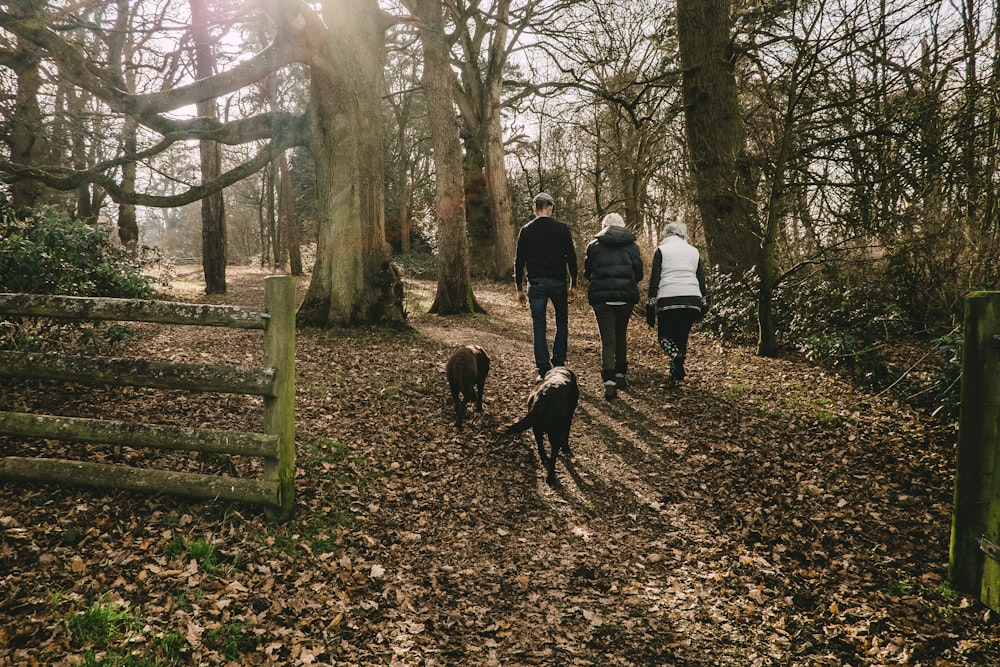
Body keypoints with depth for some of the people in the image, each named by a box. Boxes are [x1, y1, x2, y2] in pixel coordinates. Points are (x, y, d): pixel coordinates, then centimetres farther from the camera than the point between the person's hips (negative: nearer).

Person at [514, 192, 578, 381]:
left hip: (536, 284, 1)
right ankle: (558, 363, 12)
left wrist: (519, 289, 8)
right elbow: (571, 257, -4)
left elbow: (519, 261, 2)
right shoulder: (561, 228, -2)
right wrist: (573, 285, 2)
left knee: (539, 326, 5)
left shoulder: (526, 230, 2)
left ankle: (543, 370, 2)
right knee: (562, 322, 16)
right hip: (558, 283, -1)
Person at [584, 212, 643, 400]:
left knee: (607, 340, -2)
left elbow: (587, 273, 10)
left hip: (601, 298, -2)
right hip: (626, 297, 2)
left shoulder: (594, 245, 3)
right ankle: (620, 374, 28)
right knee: (621, 335, 20)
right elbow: (638, 273, 6)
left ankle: (609, 382, -14)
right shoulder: (632, 245, 6)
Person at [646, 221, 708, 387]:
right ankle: (675, 377, 12)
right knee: (682, 337, 15)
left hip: (668, 300, -3)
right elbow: (701, 280, 15)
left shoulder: (661, 250, 8)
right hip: (692, 300, 3)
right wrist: (703, 306, 18)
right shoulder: (694, 251, 18)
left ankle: (676, 355, -22)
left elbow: (654, 279, 1)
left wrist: (650, 307, 2)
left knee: (664, 336, 10)